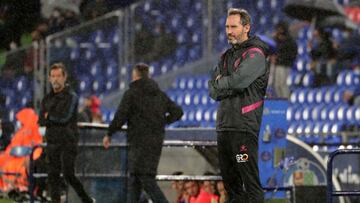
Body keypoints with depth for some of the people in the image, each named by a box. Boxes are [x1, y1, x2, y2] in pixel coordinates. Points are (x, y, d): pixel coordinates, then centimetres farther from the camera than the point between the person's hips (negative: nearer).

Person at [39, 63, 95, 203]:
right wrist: (57, 119, -12)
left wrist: (49, 116, -3)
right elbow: (42, 121, 4)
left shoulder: (71, 97, -5)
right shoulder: (47, 99, 13)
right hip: (52, 143, 5)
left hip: (68, 143, -5)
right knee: (53, 176, 0)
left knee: (68, 175, -11)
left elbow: (65, 116, -18)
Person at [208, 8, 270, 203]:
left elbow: (238, 80, -20)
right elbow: (213, 90, 12)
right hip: (223, 126, 8)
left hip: (244, 127, -8)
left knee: (250, 183, -11)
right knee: (231, 184, 12)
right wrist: (231, 87, -6)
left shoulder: (255, 55, -5)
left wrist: (221, 83, 0)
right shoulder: (227, 56, 19)